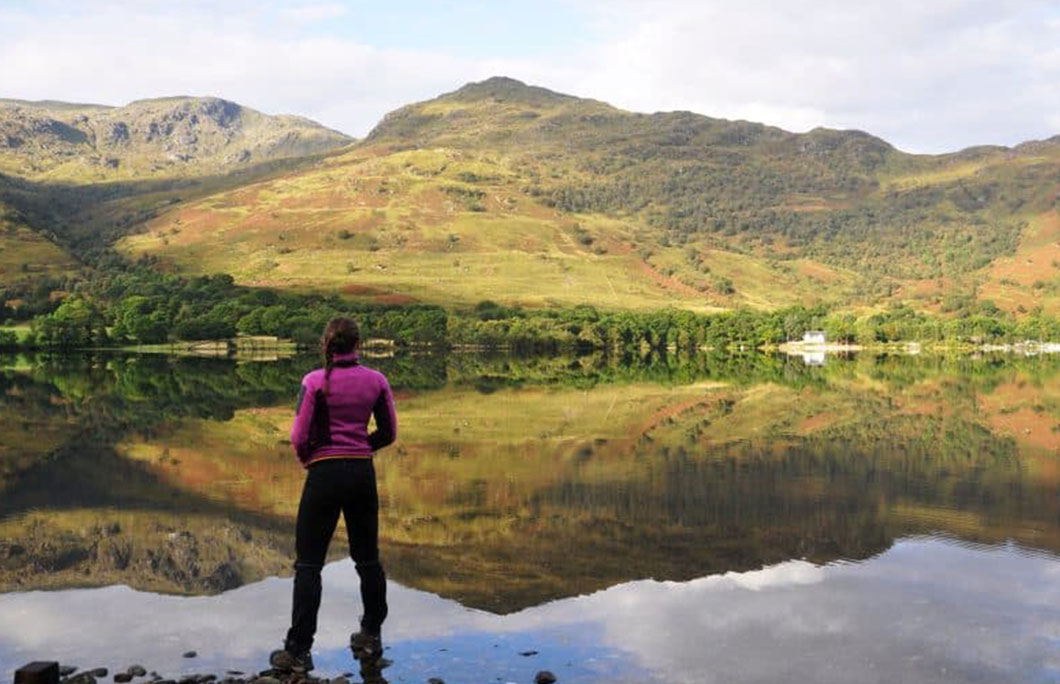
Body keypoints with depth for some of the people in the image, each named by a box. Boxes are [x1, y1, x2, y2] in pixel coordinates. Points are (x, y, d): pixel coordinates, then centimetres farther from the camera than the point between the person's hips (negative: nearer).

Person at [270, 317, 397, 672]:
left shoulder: (315, 382, -9)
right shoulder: (376, 381, 0)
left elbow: (300, 436, -10)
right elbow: (388, 432, 5)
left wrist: (307, 459, 10)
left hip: (324, 473, -3)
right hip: (363, 473, 4)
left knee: (308, 563, 3)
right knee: (367, 558, 17)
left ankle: (299, 650, 2)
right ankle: (371, 636, 26)